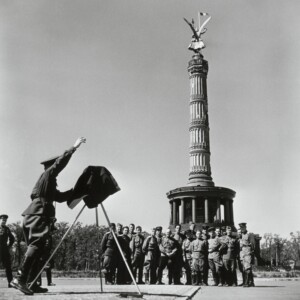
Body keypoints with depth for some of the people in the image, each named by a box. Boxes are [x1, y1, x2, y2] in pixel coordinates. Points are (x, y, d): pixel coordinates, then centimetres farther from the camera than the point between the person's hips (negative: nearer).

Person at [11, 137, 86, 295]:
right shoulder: (47, 174, 4)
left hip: (32, 216, 10)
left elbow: (60, 197, 33)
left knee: (36, 249, 7)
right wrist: (74, 147, -4)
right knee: (36, 245, -20)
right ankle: (20, 278, -29)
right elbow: (61, 161, -7)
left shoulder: (48, 183, 28)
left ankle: (31, 283, 5)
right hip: (39, 215, -10)